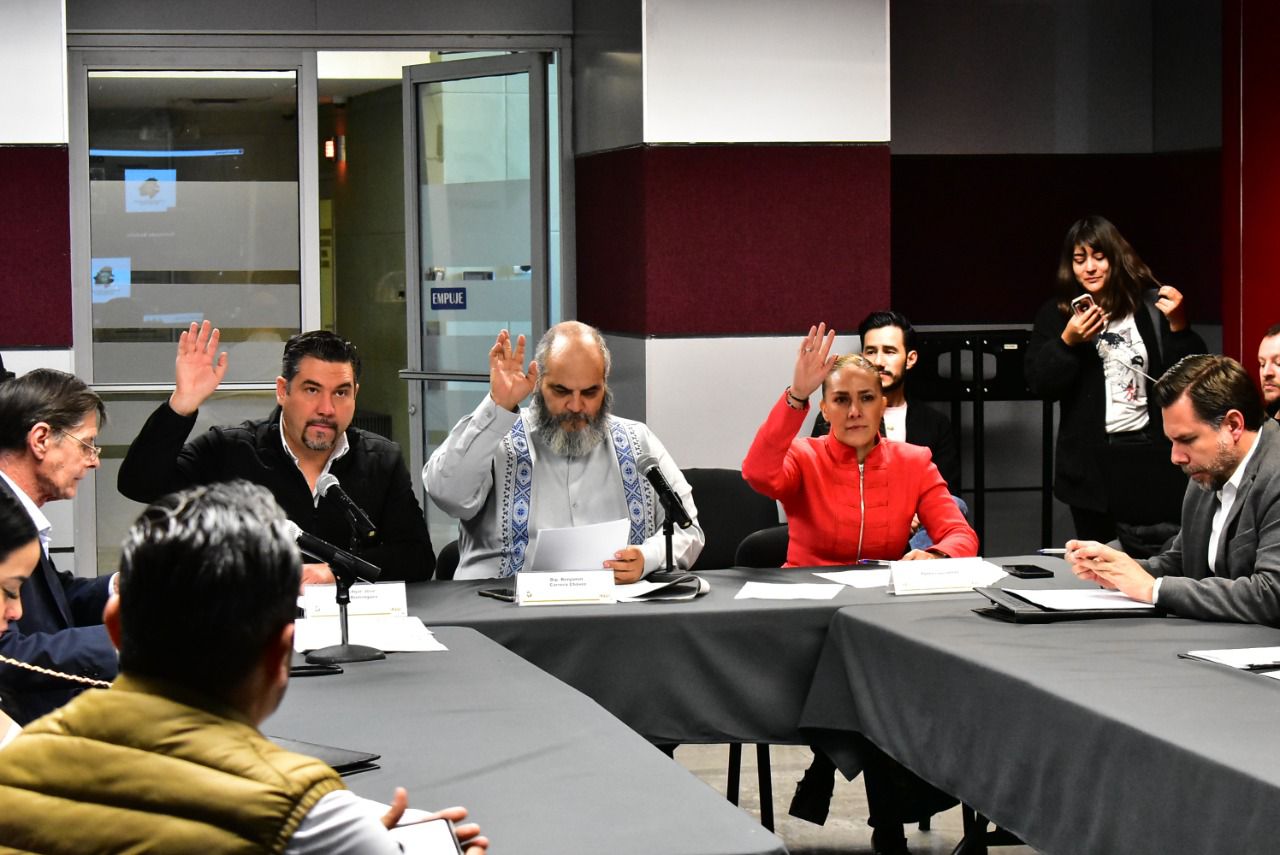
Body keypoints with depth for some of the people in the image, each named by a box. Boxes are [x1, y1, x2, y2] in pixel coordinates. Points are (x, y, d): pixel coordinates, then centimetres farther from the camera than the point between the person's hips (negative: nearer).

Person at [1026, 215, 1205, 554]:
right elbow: (1039, 384, -1)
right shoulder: (1056, 314, 7)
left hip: (1150, 453, -2)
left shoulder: (1151, 305, 1)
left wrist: (1178, 326, -18)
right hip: (1090, 460, 2)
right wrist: (1067, 342, -15)